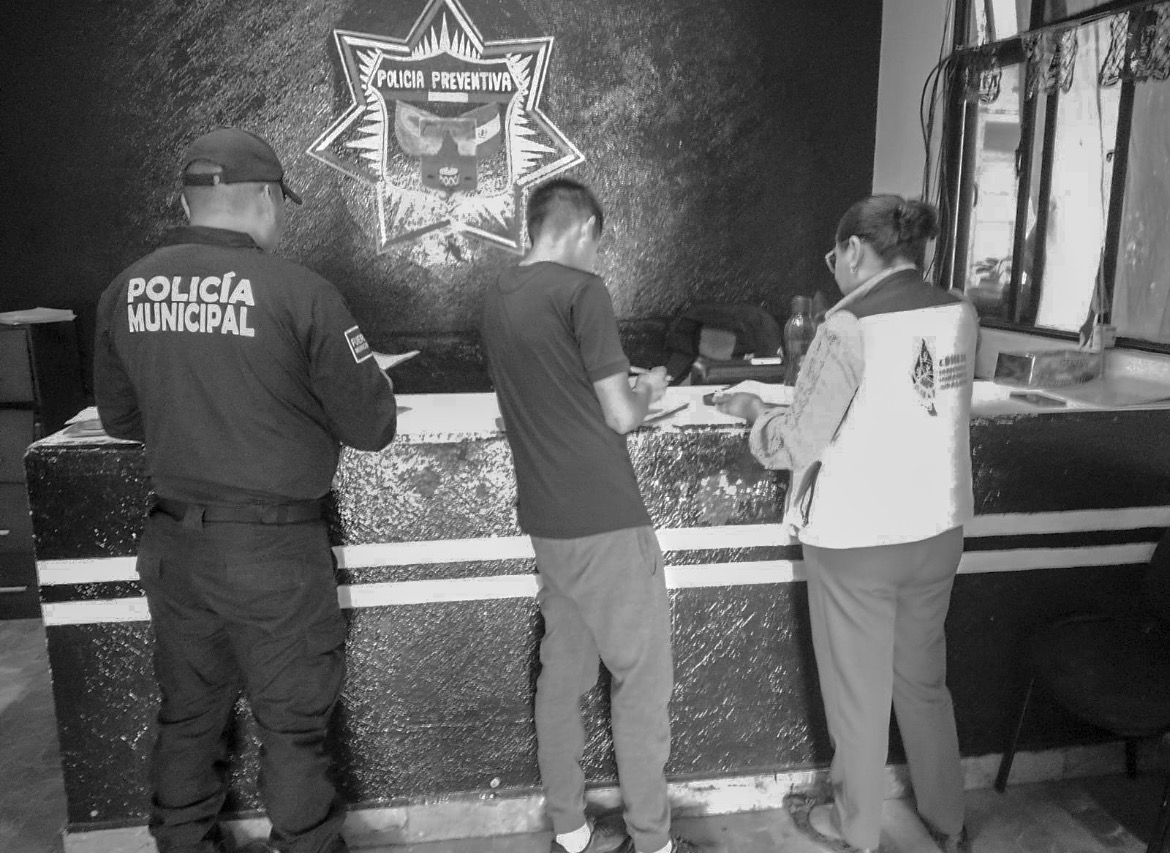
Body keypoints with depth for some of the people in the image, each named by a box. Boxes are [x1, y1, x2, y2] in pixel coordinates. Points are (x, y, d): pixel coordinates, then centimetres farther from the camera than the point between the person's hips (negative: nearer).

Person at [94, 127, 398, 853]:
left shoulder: (127, 291, 0)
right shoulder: (299, 293, -16)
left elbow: (120, 419, 12)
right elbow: (373, 427, -10)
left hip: (173, 541, 5)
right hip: (273, 547, -5)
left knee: (188, 715, 22)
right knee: (293, 723, 12)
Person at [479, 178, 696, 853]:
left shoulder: (498, 298, 10)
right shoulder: (582, 289, -13)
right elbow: (621, 415, -12)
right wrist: (647, 391, 8)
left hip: (548, 521, 8)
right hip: (606, 521, -7)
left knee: (563, 675, 16)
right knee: (643, 679, 6)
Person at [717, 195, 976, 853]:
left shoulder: (851, 326, -19)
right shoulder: (960, 315, 0)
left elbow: (796, 445, -16)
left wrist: (753, 409, 2)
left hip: (856, 539, -6)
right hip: (938, 529, 6)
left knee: (859, 691, 12)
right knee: (925, 677, 23)